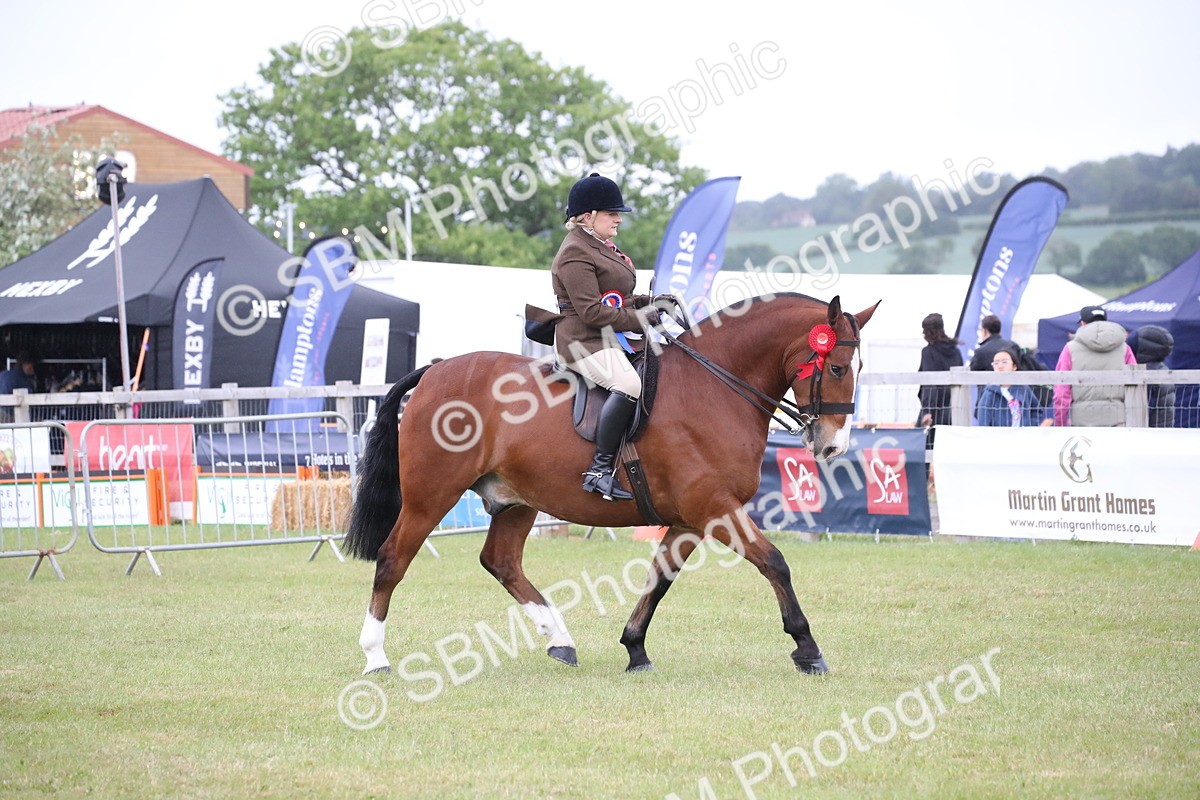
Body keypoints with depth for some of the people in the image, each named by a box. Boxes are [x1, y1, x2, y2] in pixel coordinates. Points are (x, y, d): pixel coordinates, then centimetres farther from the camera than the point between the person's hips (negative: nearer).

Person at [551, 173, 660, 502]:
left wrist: (647, 303, 10)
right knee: (629, 384, -34)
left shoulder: (601, 247, 20)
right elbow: (592, 312, -20)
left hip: (616, 338, 11)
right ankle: (600, 470, -34)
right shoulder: (575, 255, -12)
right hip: (585, 341, -11)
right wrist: (639, 319, -15)